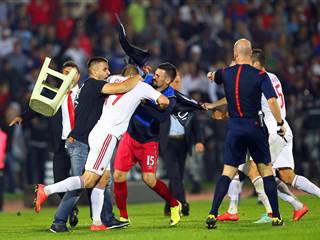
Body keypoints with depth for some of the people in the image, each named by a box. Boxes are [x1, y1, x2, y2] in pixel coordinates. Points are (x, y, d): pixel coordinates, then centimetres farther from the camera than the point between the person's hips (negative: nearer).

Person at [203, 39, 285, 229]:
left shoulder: (226, 73, 2)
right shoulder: (260, 75, -8)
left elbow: (213, 76, 26)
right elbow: (272, 101, -17)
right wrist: (280, 123, -8)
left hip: (234, 128, 2)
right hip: (255, 126, -2)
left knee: (228, 172, 2)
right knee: (267, 170, 8)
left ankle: (213, 214, -10)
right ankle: (276, 217, 9)